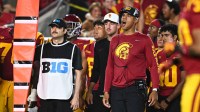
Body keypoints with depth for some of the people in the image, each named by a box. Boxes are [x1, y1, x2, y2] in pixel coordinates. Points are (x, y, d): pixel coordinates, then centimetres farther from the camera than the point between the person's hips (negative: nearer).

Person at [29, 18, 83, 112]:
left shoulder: (73, 49, 4)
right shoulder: (42, 49, 13)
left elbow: (78, 74, 2)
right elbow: (37, 72, 18)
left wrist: (76, 96, -4)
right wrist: (33, 92, 8)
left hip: (64, 98, -3)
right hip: (45, 97, 3)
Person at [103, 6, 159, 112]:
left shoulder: (143, 40, 1)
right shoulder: (115, 40, 14)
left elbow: (152, 65, -1)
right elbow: (110, 67, 16)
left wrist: (155, 89, -9)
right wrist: (106, 91, 10)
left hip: (136, 89, -5)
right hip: (116, 90, 5)